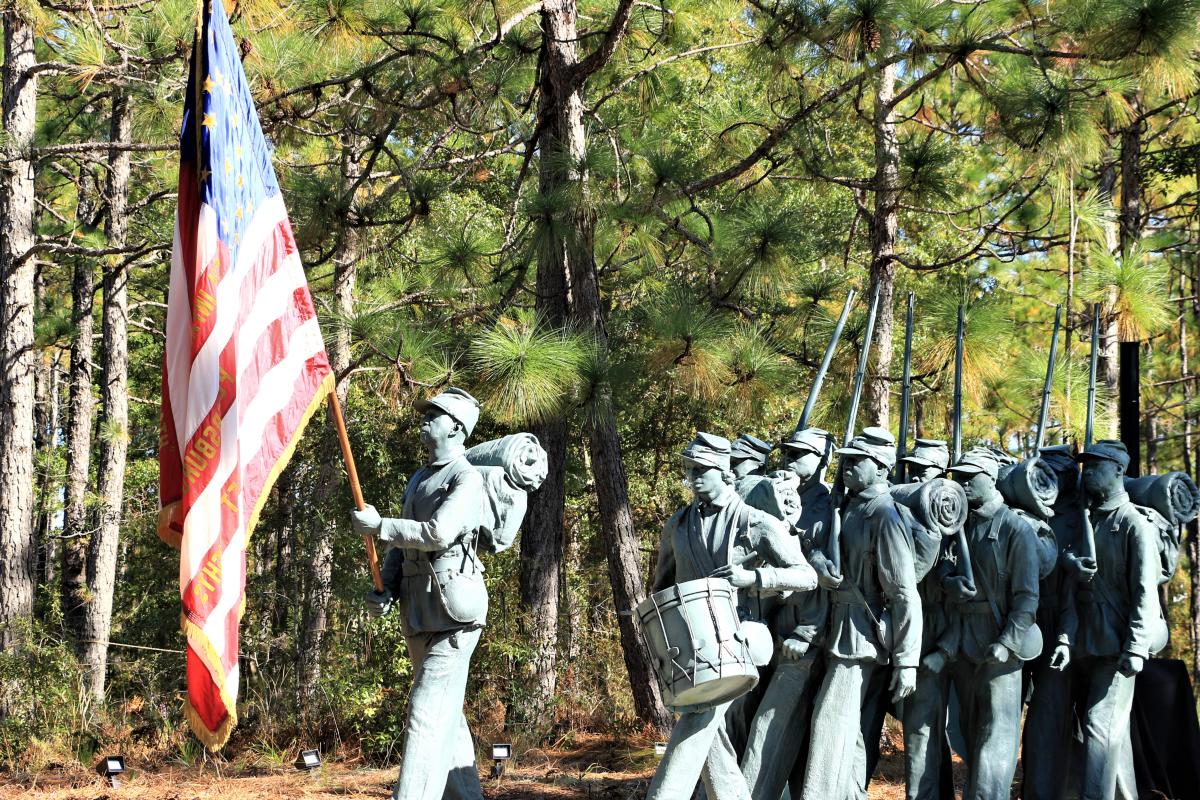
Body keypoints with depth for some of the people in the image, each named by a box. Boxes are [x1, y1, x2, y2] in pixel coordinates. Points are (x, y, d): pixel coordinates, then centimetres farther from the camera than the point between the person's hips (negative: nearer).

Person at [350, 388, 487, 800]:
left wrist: (378, 525, -13)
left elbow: (438, 533, -21)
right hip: (419, 612, 9)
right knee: (445, 713, 13)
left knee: (428, 713, -15)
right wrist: (385, 590, 2)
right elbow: (403, 546, 19)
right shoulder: (418, 480, 19)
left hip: (452, 611, -9)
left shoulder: (467, 478, -7)